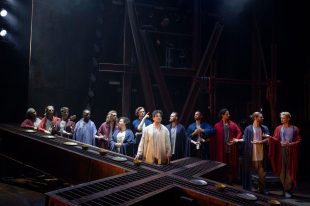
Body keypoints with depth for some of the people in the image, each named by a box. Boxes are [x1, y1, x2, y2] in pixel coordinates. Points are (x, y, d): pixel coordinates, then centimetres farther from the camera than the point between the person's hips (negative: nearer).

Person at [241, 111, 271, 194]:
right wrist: (238, 140, -20)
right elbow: (245, 140, -5)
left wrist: (260, 142, -15)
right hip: (250, 155, -3)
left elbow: (267, 139, -3)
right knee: (248, 172, 7)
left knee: (262, 173, 7)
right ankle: (248, 189, 19)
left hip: (261, 154, 3)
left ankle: (262, 189, 21)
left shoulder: (264, 128, 6)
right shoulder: (248, 128, -3)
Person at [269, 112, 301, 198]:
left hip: (291, 152, -2)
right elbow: (276, 139, 2)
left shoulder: (295, 129, 3)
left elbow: (299, 141, -2)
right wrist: (270, 137, -17)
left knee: (289, 171, -1)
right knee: (282, 171, 2)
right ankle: (285, 188, 12)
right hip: (281, 151, 2)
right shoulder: (278, 128, 9)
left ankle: (288, 190, 3)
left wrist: (289, 144, -16)